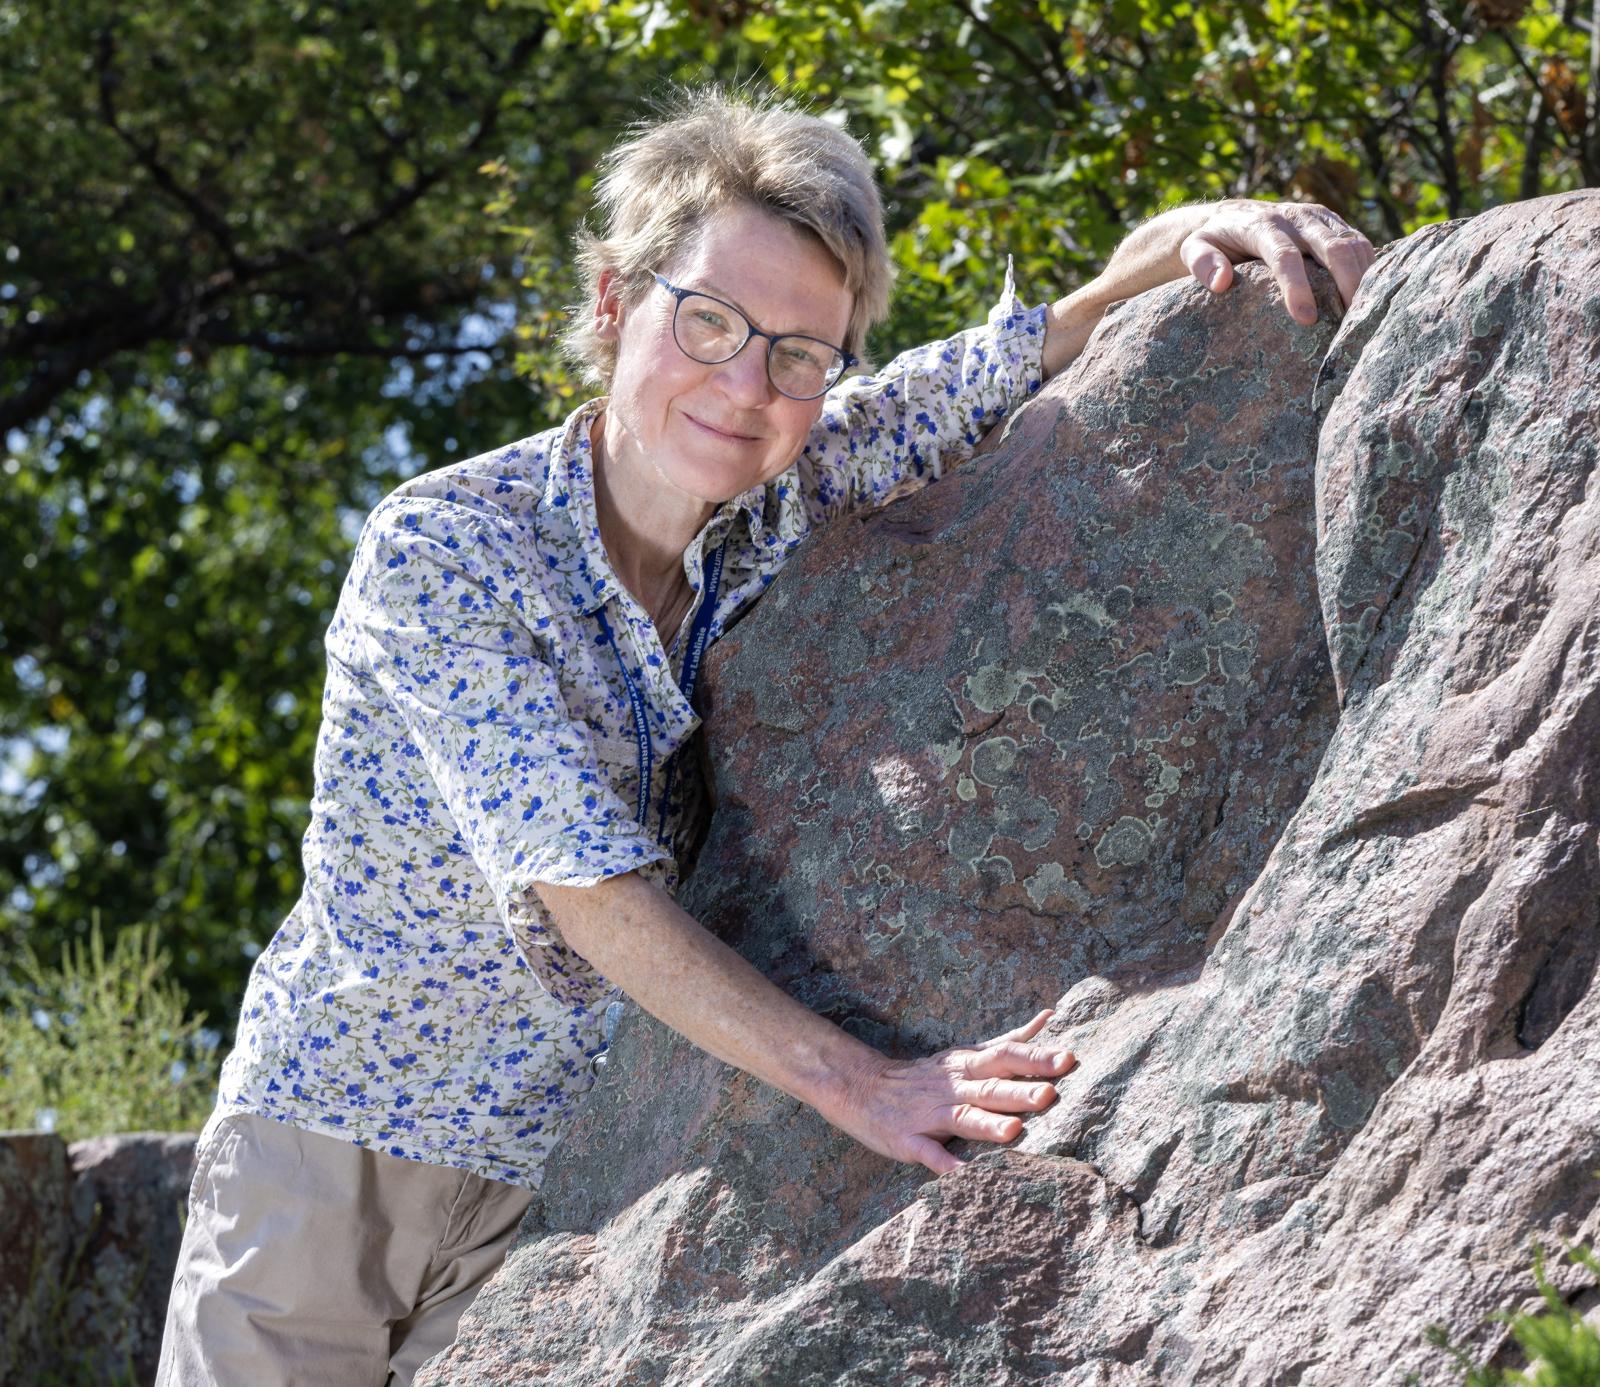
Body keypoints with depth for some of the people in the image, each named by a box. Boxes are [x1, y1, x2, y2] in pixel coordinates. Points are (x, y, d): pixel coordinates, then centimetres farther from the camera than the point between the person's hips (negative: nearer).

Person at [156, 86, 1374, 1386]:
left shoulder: (793, 498, -7)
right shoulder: (437, 550, -21)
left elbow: (1041, 349, 1)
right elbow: (589, 887, -30)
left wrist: (1182, 238, -20)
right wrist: (858, 1083, -38)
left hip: (558, 1180, 3)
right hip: (330, 1152, -3)